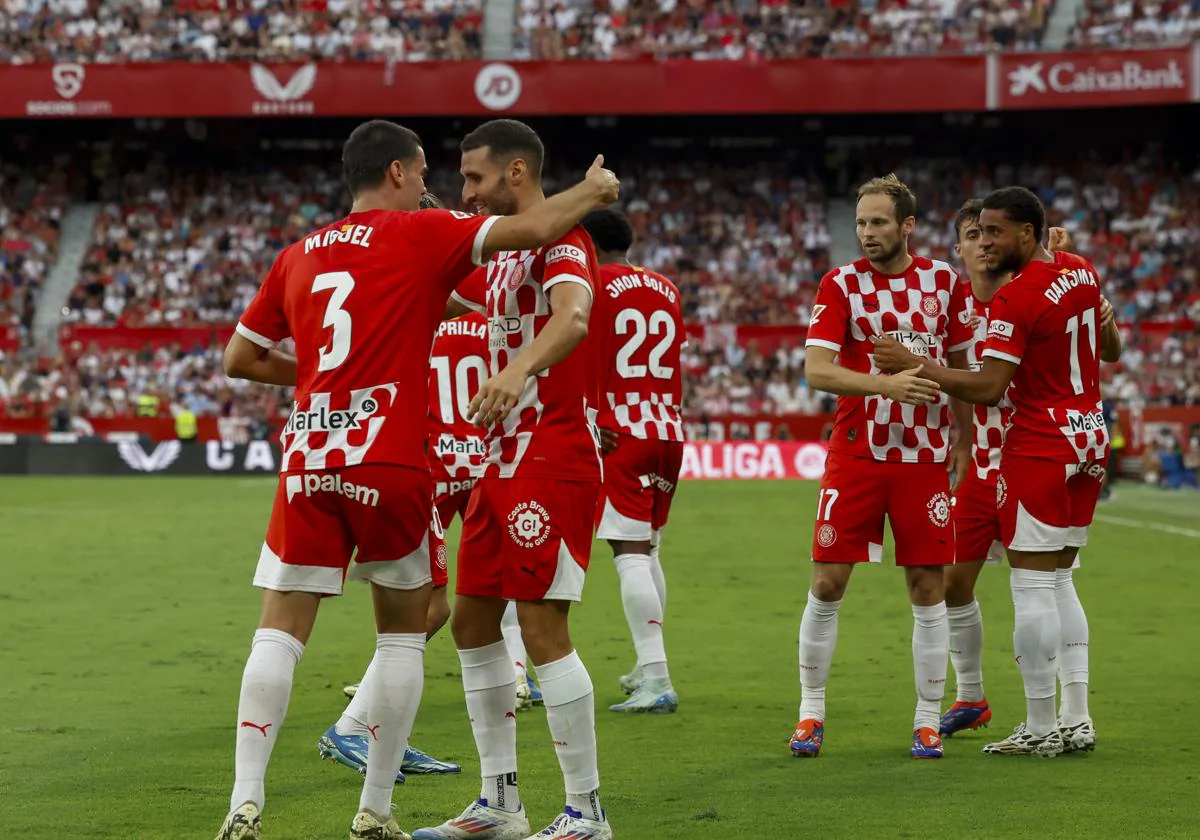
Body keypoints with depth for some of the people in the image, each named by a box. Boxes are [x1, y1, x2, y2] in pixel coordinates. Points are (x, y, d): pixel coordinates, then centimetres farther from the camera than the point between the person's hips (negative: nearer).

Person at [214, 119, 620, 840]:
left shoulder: (297, 257, 16)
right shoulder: (420, 234, 2)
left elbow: (240, 358, 21)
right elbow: (533, 228, -6)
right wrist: (595, 189, 12)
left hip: (308, 464, 3)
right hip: (389, 465, -3)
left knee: (279, 633, 2)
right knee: (403, 633, 11)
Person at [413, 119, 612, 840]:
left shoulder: (561, 240, -12)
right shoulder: (501, 253, 18)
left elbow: (573, 319, -34)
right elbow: (433, 301, 35)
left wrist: (519, 367, -51)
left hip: (554, 461, -10)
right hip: (505, 461, 10)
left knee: (543, 627, -11)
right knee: (473, 622, 11)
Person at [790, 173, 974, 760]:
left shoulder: (943, 281, 5)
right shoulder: (841, 284, -3)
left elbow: (961, 365, 15)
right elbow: (817, 369, -13)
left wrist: (963, 438, 11)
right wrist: (885, 384, -27)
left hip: (925, 456, 1)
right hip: (856, 453, -1)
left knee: (928, 588, 1)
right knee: (827, 584, -2)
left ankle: (928, 721, 10)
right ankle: (811, 713, 10)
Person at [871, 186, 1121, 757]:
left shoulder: (1014, 299, -18)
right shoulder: (1082, 272, 8)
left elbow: (988, 389, -24)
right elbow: (1111, 351, 21)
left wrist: (912, 365, -21)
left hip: (1040, 447, -9)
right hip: (1090, 437, 9)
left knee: (1031, 585, -3)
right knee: (1059, 581, 14)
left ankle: (1041, 727, -2)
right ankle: (1076, 719, 12)